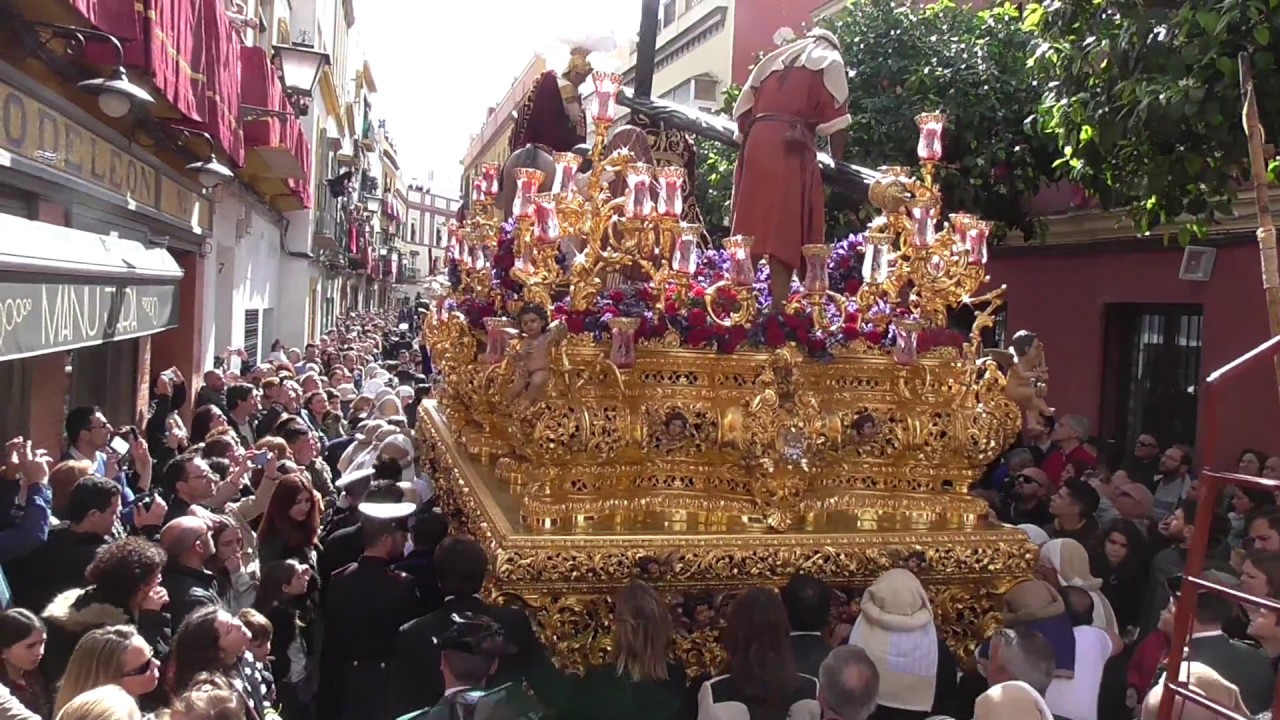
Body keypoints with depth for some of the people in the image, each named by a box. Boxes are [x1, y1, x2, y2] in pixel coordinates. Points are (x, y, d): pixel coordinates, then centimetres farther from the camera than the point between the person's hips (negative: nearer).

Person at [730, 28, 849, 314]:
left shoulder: (773, 59, 30)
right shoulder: (830, 62, 16)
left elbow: (743, 111, 21)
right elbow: (835, 121, 5)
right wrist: (837, 161, 10)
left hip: (755, 144, 5)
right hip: (791, 148, -5)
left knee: (750, 230, 3)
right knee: (784, 233, -10)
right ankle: (777, 311, -17)